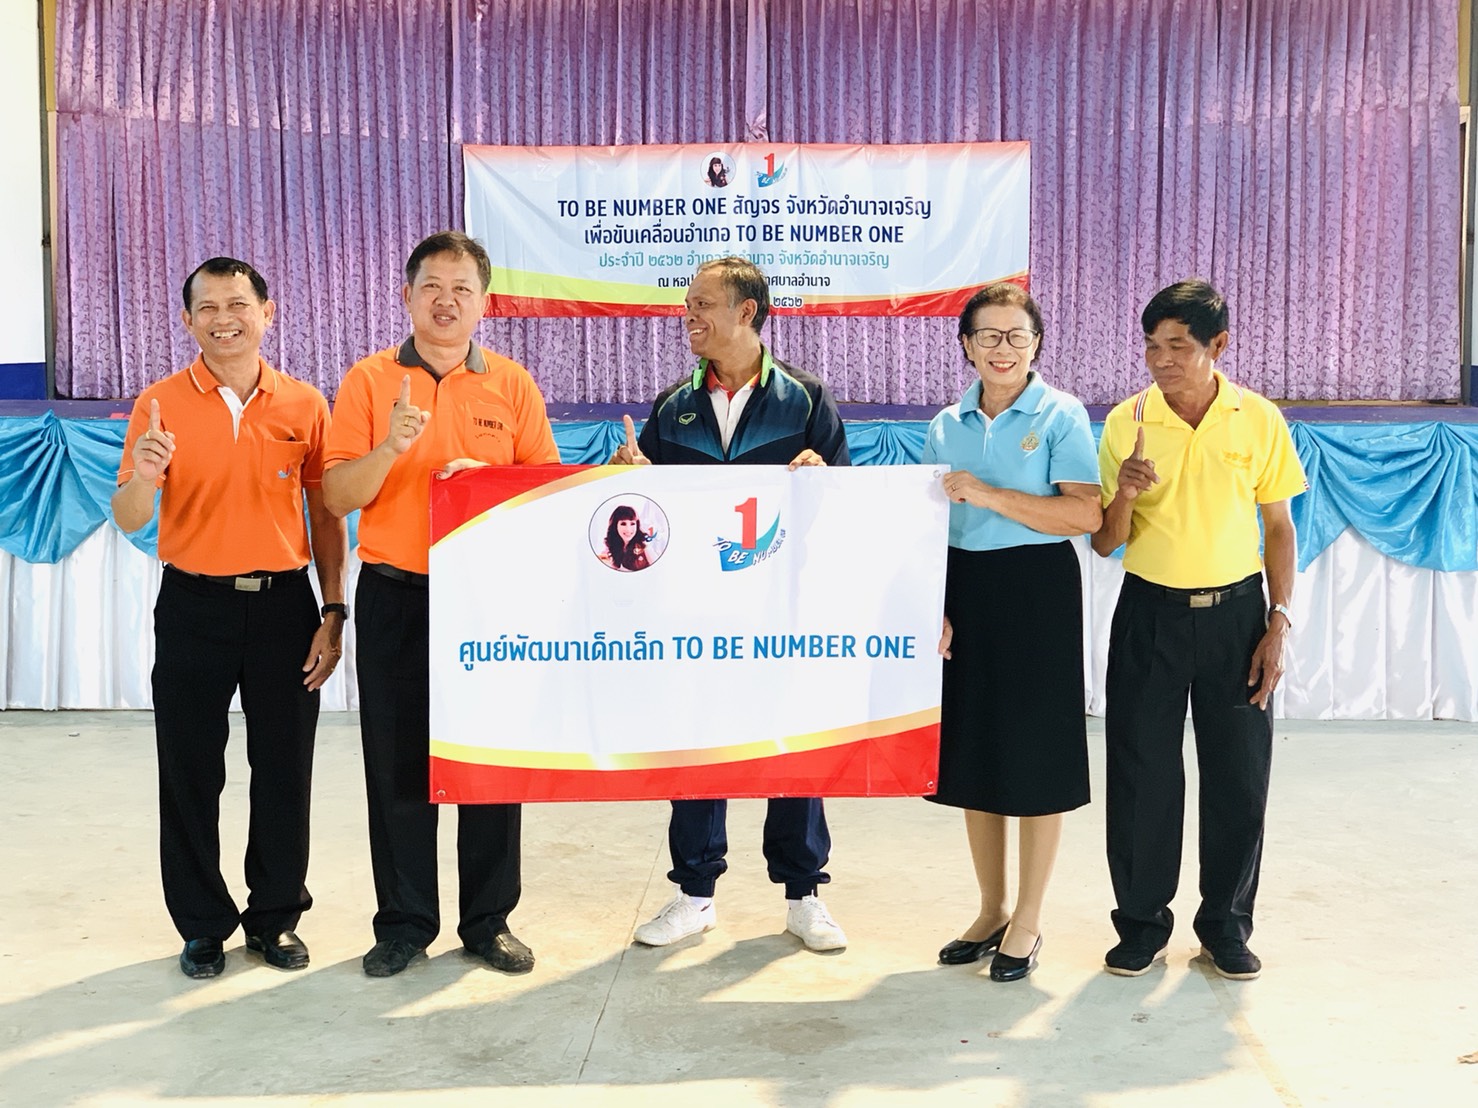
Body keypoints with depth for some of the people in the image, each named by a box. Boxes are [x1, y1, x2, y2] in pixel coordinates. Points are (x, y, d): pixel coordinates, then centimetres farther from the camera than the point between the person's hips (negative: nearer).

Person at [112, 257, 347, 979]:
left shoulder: (305, 405, 2)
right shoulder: (160, 404, 0)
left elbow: (324, 514, 7)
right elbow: (128, 521, -2)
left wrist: (333, 613, 0)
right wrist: (143, 477, -25)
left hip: (283, 602, 1)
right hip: (192, 604, 0)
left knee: (284, 770, 7)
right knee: (191, 774, 6)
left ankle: (275, 917, 23)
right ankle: (203, 926, 22)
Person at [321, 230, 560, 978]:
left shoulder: (512, 385, 5)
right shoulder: (368, 380, 3)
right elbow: (337, 497, -3)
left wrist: (489, 479, -15)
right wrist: (390, 448, -20)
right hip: (395, 598, 0)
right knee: (398, 763, 6)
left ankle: (489, 920, 20)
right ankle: (404, 923, 20)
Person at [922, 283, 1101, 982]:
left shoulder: (1061, 415, -5)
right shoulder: (946, 426, 9)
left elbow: (1086, 515, -16)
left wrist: (987, 494, -20)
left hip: (1037, 591, -5)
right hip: (964, 592, 5)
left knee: (1035, 760, 2)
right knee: (972, 753, 10)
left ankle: (1027, 921, 17)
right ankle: (990, 910, 26)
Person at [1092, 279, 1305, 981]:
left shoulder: (1259, 420, -2)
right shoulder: (1125, 422, -3)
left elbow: (1278, 527, 5)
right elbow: (1105, 544, -1)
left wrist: (1278, 624, -1)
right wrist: (1124, 495, -22)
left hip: (1235, 612, 0)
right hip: (1150, 614, 0)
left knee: (1239, 776, 5)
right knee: (1141, 774, 3)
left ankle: (1226, 924, 22)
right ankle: (1143, 922, 19)